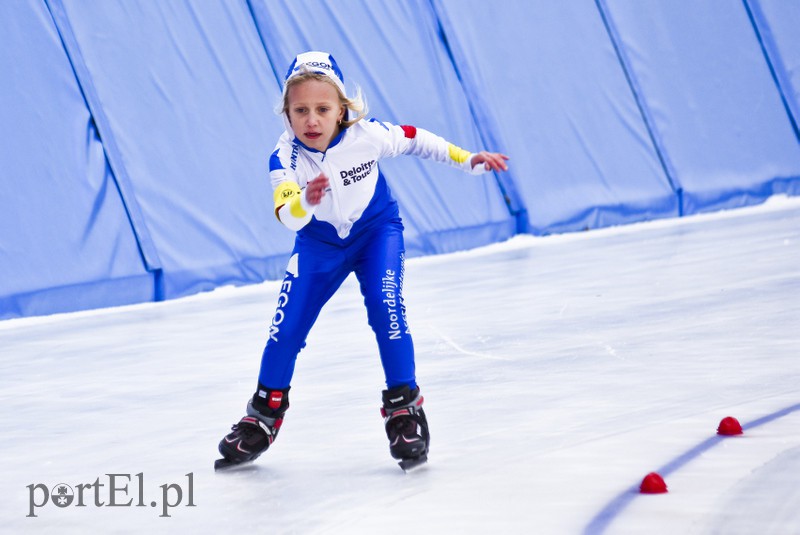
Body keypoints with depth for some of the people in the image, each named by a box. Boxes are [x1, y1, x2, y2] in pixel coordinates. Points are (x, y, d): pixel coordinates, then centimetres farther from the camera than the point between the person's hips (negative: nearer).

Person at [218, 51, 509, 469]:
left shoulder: (367, 136, -28)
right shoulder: (285, 157, -29)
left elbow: (413, 140, -7)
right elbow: (288, 218, -44)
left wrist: (467, 160, -1)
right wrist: (305, 201, -67)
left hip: (376, 230, -1)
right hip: (319, 242, 1)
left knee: (385, 305, -23)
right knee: (287, 324, -6)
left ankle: (404, 407, -8)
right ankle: (265, 413, 17)